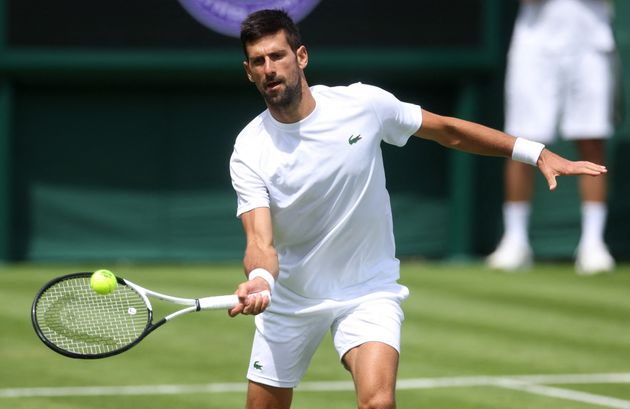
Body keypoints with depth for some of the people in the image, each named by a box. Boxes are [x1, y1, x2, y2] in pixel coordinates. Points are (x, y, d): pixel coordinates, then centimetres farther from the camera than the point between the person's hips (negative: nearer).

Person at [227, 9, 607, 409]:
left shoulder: (362, 104, -13)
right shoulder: (250, 152, -14)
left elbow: (448, 130, 0)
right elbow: (261, 243, -22)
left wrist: (536, 152, -3)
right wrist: (258, 281, -47)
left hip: (368, 291, -1)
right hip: (291, 297, 1)